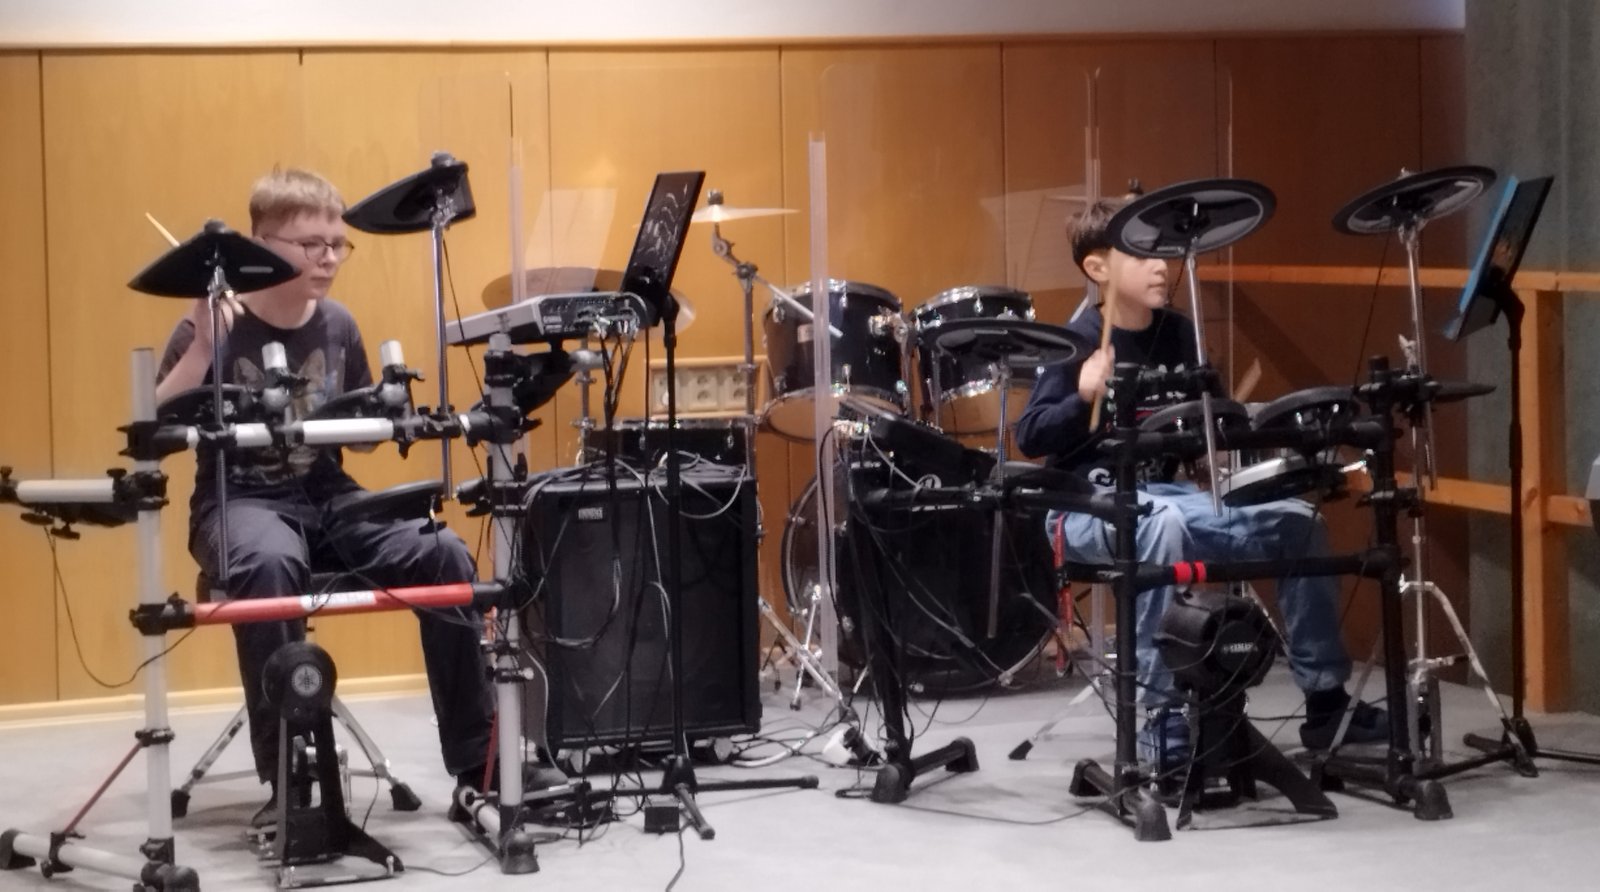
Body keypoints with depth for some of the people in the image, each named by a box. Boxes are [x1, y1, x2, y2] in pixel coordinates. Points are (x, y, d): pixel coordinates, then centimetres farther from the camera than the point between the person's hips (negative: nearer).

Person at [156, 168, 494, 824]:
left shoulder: (339, 327, 7)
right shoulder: (213, 329, -8)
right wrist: (202, 347, -27)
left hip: (327, 496, 5)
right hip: (240, 502, -5)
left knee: (445, 554, -20)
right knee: (271, 563, -40)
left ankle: (477, 762, -12)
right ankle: (287, 780, -31)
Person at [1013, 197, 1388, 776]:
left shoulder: (1179, 334, 8)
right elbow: (1031, 439, -16)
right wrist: (1083, 398, -31)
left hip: (1166, 494, 7)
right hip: (1088, 507, -7)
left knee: (1298, 522, -7)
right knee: (1166, 526, -40)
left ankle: (1325, 701, 3)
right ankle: (1160, 717, -32)